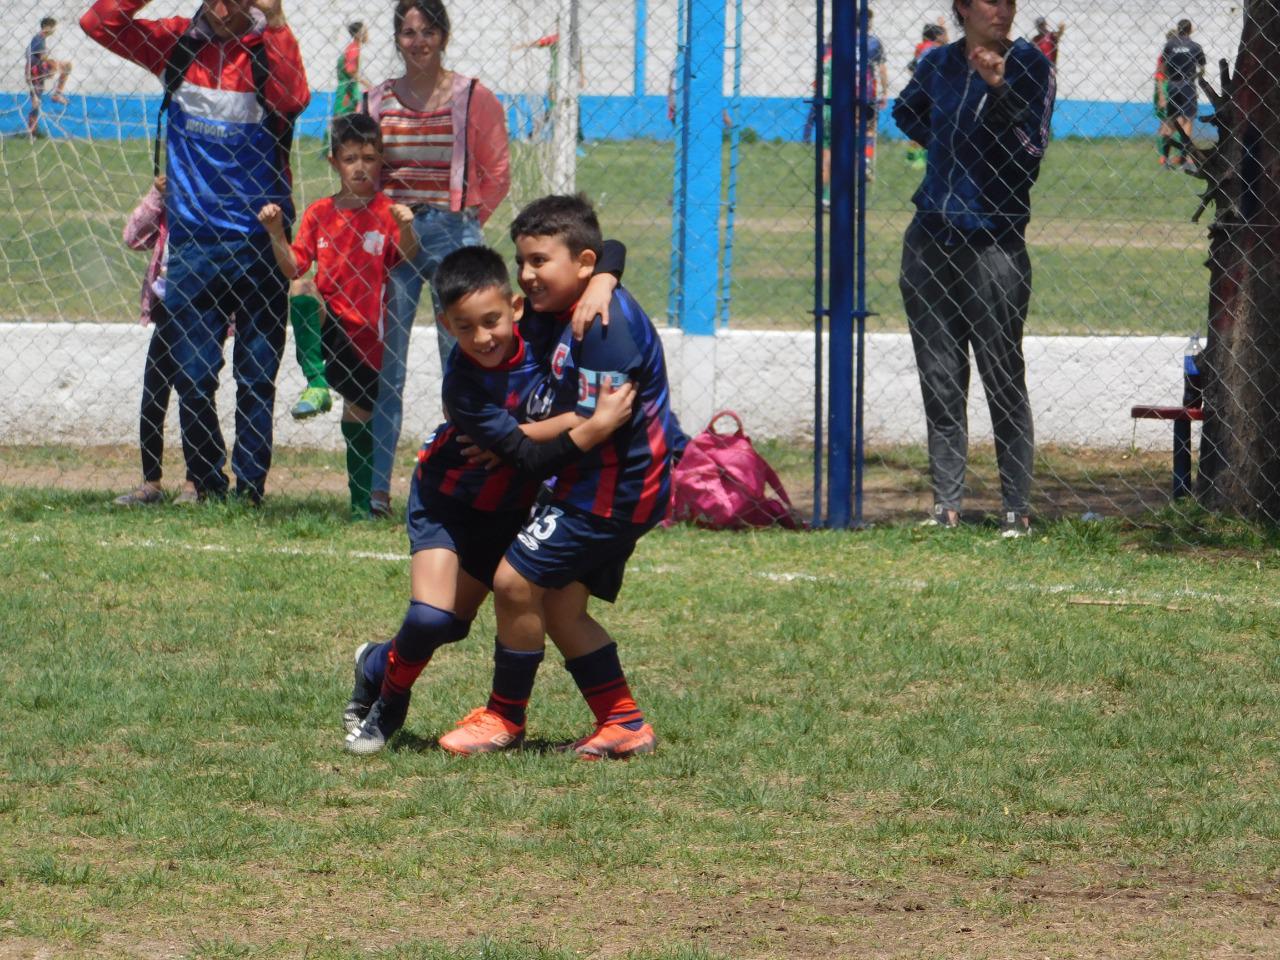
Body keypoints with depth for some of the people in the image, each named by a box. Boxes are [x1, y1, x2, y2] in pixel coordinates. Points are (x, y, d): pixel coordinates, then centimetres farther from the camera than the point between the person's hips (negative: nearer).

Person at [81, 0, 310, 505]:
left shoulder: (267, 46, -4)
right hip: (193, 240, 2)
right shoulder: (177, 43, 4)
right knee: (193, 375, 2)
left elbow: (293, 100, -24)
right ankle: (208, 487, 13)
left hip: (260, 240, -2)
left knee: (257, 378, 3)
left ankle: (250, 488, 9)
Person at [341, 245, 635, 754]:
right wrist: (592, 425, -47)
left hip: (507, 510, 4)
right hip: (449, 502, -4)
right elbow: (531, 458, -37)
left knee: (451, 626, 4)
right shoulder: (464, 387, -34)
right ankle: (387, 700, 11)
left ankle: (377, 665, 34)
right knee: (430, 618, -18)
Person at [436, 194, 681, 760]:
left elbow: (591, 427, -23)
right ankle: (623, 724, 18)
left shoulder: (605, 327, -21)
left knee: (515, 580, -12)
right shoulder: (552, 316, 9)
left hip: (614, 490, -10)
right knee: (561, 607, 11)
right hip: (600, 486, 10)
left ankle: (504, 718, 2)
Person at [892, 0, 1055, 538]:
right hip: (930, 244, 4)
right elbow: (906, 113, 30)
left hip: (995, 245, -4)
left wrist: (997, 90, -23)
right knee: (940, 383, 6)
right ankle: (946, 507, 12)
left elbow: (1029, 154, -13)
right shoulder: (939, 65, 8)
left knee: (1004, 382, -5)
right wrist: (946, 149, 14)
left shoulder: (1030, 67, -3)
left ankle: (1017, 509, 0)